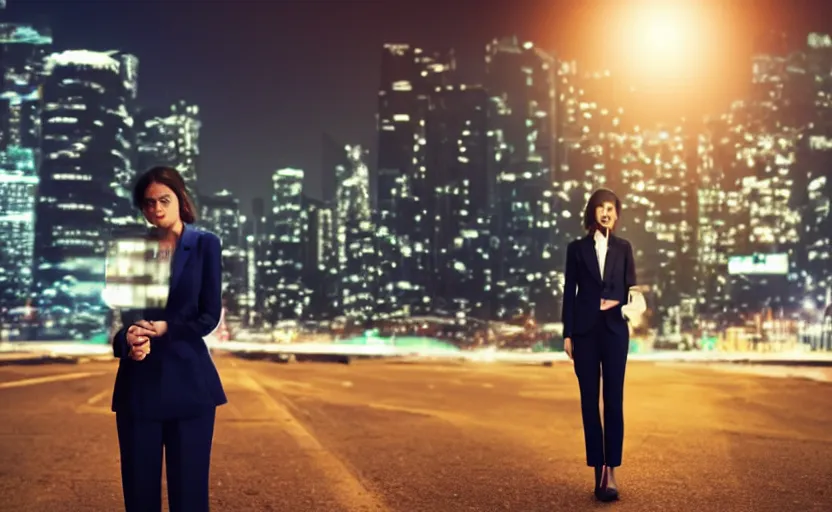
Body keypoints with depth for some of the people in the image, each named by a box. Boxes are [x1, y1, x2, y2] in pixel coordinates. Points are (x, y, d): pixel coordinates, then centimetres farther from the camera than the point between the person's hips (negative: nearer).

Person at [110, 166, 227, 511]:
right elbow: (116, 311, 3)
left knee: (189, 483, 2)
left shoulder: (205, 244, 2)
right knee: (139, 483, 6)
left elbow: (210, 315, -2)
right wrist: (127, 339, -17)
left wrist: (165, 328, -14)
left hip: (189, 379, -2)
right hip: (139, 379, 2)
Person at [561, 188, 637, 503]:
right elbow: (569, 293, 3)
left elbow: (631, 288, 9)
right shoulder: (577, 248, 5)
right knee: (589, 401, 2)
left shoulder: (623, 248, 8)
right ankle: (598, 471, 8)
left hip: (614, 330, 0)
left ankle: (611, 471, -1)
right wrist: (567, 334, -2)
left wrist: (617, 301, -12)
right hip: (585, 331, 0)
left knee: (613, 400, -3)